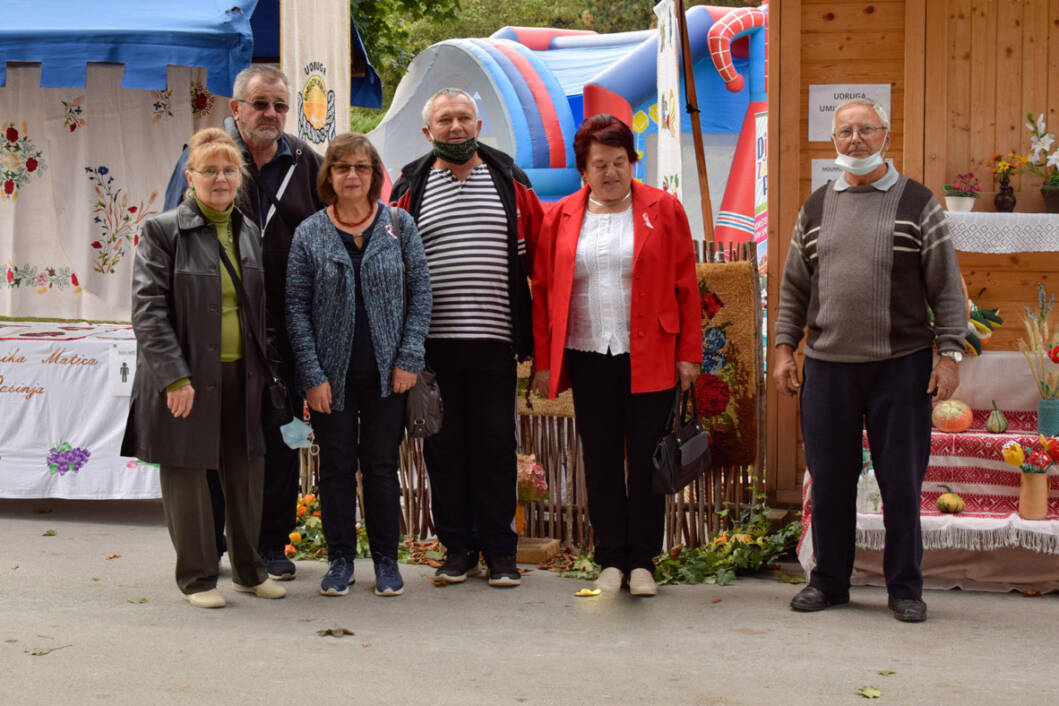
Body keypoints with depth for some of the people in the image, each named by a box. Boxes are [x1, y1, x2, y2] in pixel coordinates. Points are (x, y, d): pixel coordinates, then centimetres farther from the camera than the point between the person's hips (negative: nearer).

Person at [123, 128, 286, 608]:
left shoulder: (249, 232, 11)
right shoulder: (163, 231, -6)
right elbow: (148, 309, -11)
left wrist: (266, 368, 9)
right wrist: (174, 377, -18)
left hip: (242, 375, 5)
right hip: (187, 377, -5)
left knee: (247, 474, 12)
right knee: (187, 474, 4)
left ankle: (249, 569, 27)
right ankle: (197, 577, 17)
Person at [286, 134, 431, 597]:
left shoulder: (399, 225, 1)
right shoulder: (309, 234, 0)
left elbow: (420, 292, 2)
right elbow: (296, 307, -1)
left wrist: (409, 358, -5)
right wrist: (312, 375, -7)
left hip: (386, 373, 0)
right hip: (332, 374, 0)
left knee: (382, 467, 6)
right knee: (336, 467, 6)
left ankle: (386, 559, 18)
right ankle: (340, 559, 19)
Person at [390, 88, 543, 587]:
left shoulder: (510, 183, 8)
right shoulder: (411, 189, 8)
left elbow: (539, 259, 8)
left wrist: (534, 330, 3)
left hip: (494, 340, 0)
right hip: (432, 342, 1)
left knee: (495, 443, 3)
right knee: (444, 445, 6)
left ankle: (500, 550, 12)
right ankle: (457, 547, 16)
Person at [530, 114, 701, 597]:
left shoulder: (663, 210, 3)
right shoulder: (560, 218, 7)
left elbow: (685, 286, 2)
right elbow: (543, 291, 8)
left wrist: (688, 354, -3)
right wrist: (544, 361, 3)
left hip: (650, 360, -2)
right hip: (588, 361, 2)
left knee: (646, 461, 3)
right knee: (600, 462, 6)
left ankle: (643, 562, 14)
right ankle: (611, 560, 16)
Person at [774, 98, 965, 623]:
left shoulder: (918, 204, 4)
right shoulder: (815, 208, 12)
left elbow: (946, 287, 2)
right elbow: (794, 287, 16)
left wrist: (949, 352, -5)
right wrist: (785, 348, 8)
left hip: (901, 364, -2)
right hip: (827, 364, 3)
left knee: (901, 481, 2)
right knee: (829, 478, 7)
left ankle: (905, 588, 13)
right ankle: (829, 580, 20)